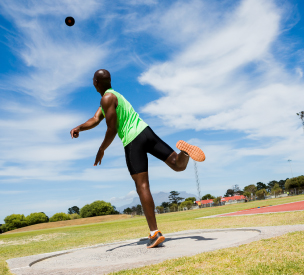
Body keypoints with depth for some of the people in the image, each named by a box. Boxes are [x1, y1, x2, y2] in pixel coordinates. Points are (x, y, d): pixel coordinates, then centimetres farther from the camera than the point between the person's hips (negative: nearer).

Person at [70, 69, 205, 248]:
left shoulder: (107, 98, -4)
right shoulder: (114, 96, 25)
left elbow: (112, 130, -9)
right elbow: (95, 120, 19)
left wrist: (101, 151, 2)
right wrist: (79, 128, 5)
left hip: (132, 141, -8)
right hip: (146, 131, 8)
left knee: (142, 186, -9)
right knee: (179, 166, 12)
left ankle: (155, 233, -12)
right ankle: (183, 151, -23)